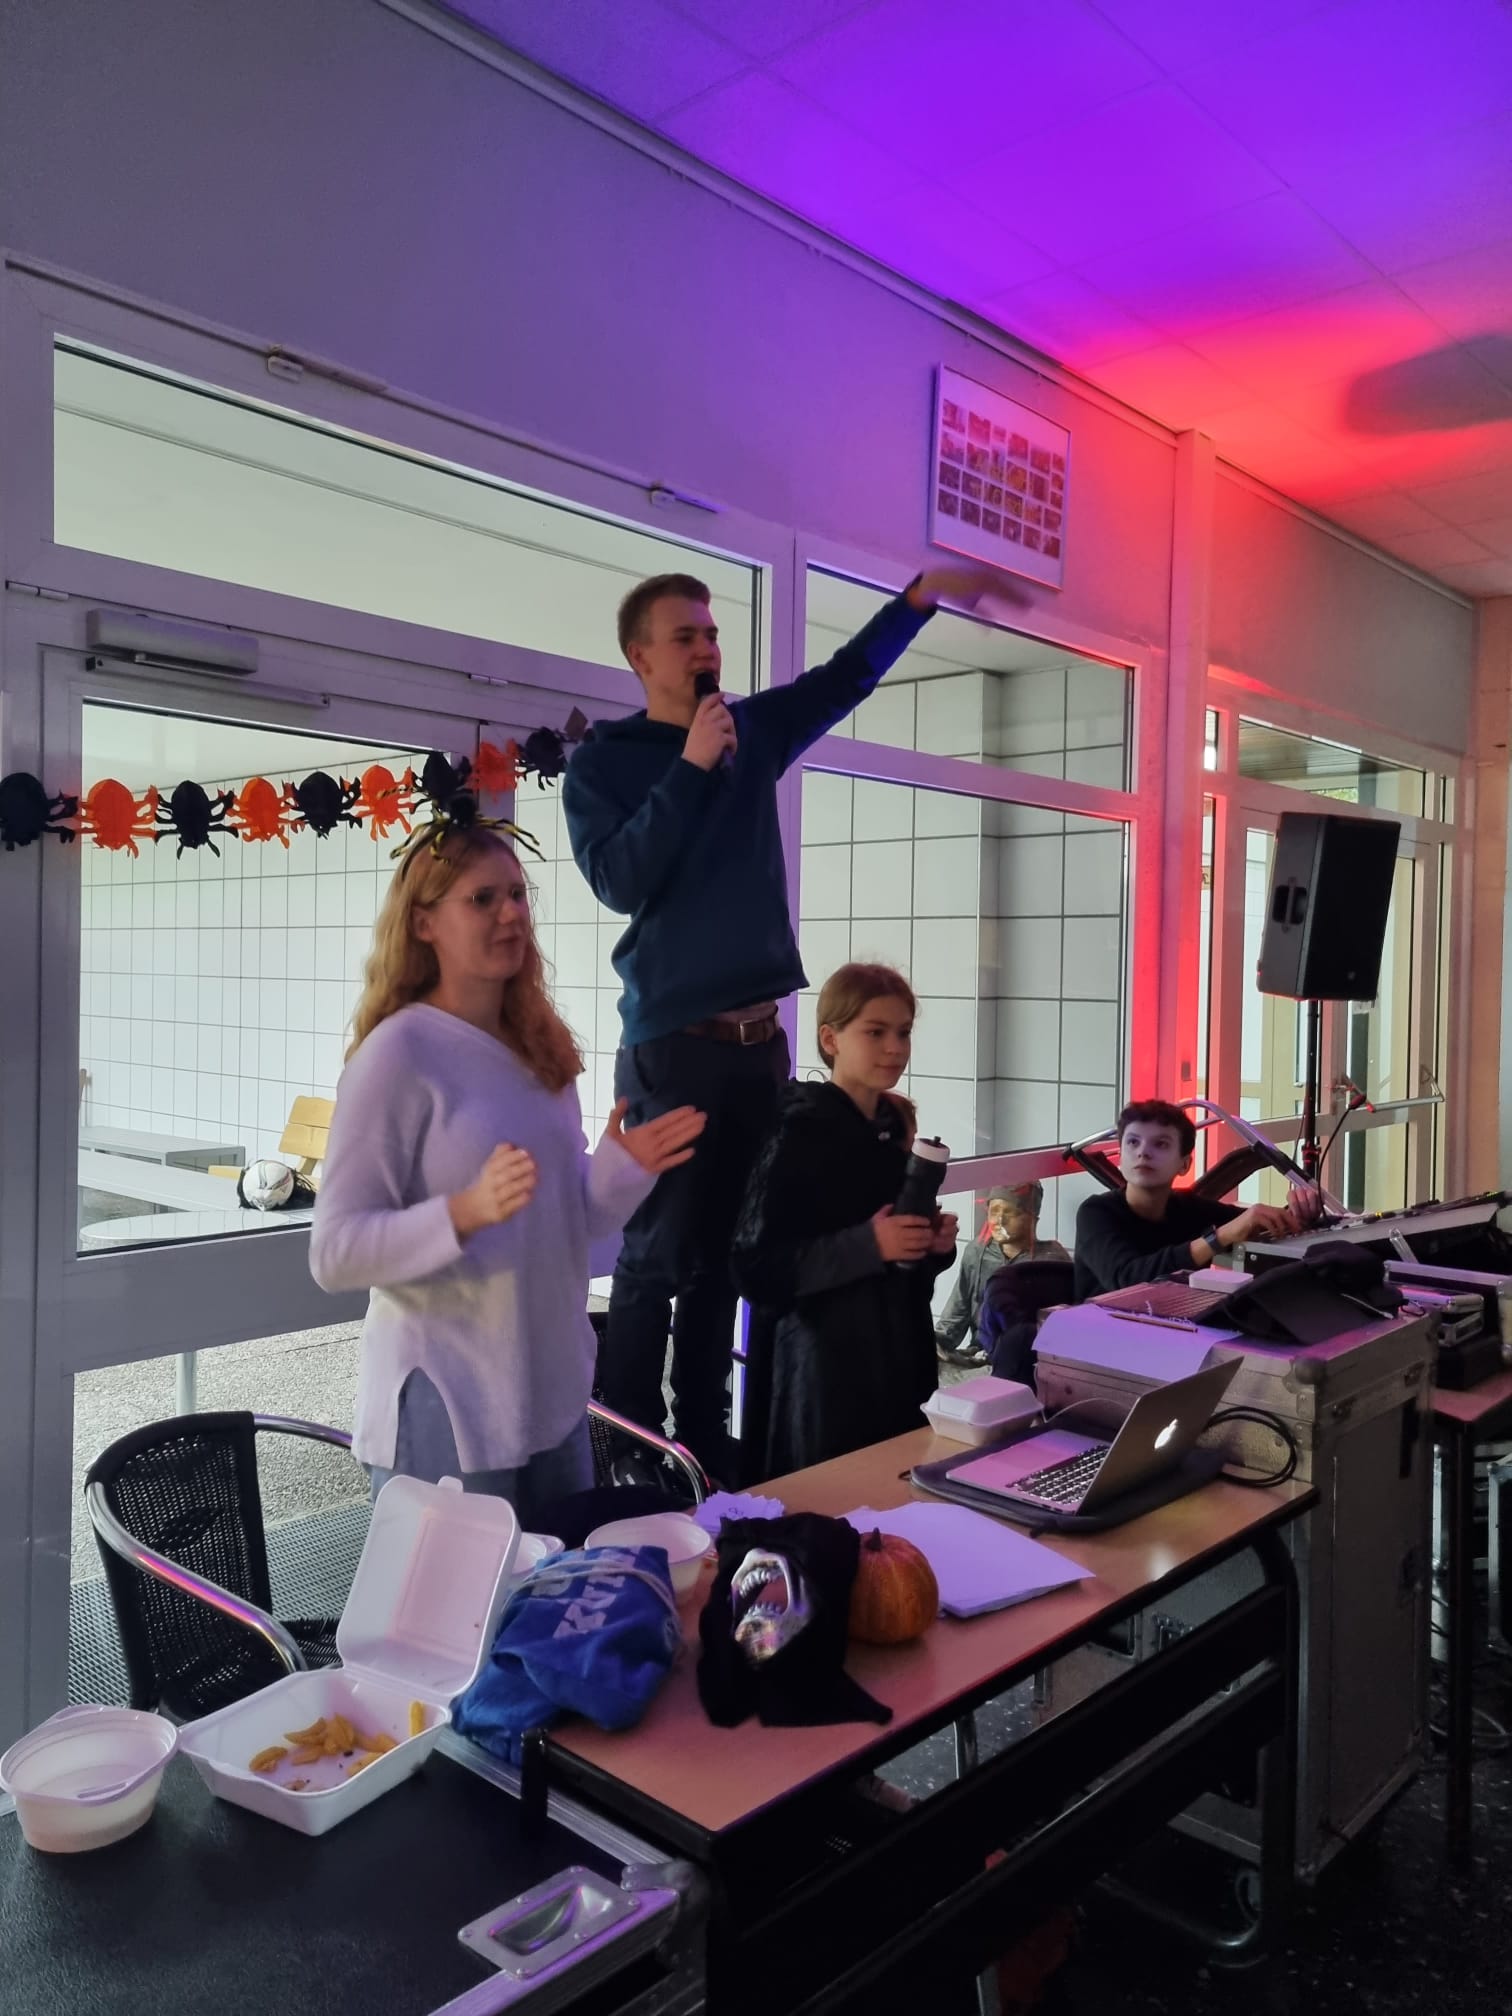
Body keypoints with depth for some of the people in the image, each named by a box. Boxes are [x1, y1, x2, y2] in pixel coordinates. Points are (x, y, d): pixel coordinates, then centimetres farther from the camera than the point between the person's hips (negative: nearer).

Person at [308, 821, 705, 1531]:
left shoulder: (539, 1049, 6)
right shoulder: (397, 1053, -16)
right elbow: (334, 1252, -19)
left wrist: (623, 1168, -5)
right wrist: (466, 1211, -32)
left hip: (554, 1397, 7)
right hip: (446, 1411, -7)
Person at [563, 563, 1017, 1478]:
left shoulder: (754, 730, 14)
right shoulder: (603, 759, 0)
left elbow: (848, 675, 12)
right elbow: (619, 880, -12)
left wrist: (921, 595, 0)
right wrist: (691, 766, -14)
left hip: (759, 1037, 5)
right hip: (671, 1043, -5)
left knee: (729, 1251, 11)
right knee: (659, 1257, -2)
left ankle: (704, 1434, 22)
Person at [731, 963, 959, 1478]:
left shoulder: (897, 1126, 8)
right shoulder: (802, 1132, -13)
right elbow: (755, 1265, -17)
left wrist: (937, 1244, -1)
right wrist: (867, 1245, -24)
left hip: (898, 1354, 7)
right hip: (823, 1363, -7)